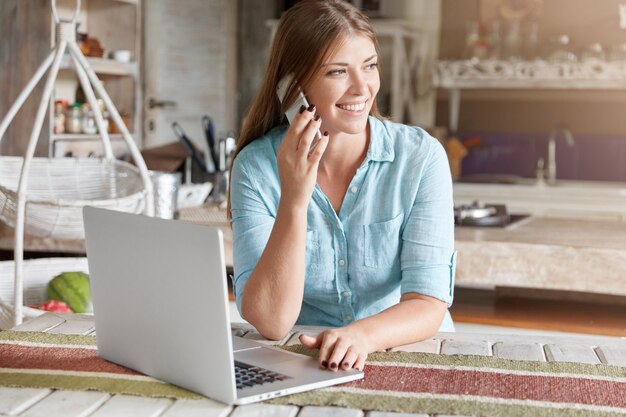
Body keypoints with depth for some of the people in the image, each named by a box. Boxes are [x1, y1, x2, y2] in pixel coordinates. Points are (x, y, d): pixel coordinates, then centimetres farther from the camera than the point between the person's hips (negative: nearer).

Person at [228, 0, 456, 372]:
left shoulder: (421, 157, -7)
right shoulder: (256, 165, -8)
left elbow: (428, 305, -13)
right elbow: (270, 322, -16)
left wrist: (363, 335, -32)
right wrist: (294, 200, -26)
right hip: (303, 366, 0)